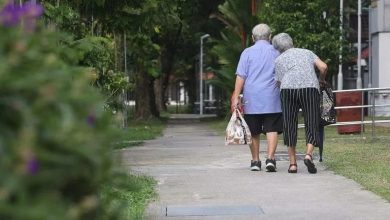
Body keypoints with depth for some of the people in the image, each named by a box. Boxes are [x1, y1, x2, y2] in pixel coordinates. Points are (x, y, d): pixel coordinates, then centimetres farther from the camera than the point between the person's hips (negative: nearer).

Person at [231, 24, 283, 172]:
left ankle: (255, 161, 14)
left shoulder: (247, 52, 2)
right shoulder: (276, 53, 8)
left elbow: (241, 76, -5)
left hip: (251, 100, 0)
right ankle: (270, 159, -16)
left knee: (254, 132, 9)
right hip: (272, 99, 0)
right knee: (272, 129, -2)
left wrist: (235, 97, -6)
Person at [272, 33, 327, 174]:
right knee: (311, 125, 7)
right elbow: (323, 67, 10)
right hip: (310, 87, 0)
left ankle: (293, 163, 9)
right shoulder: (306, 52, 25)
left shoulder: (278, 60, 22)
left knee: (290, 126, 10)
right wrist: (322, 80, 28)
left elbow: (280, 83, 14)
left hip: (288, 89, 0)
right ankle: (308, 154, -17)